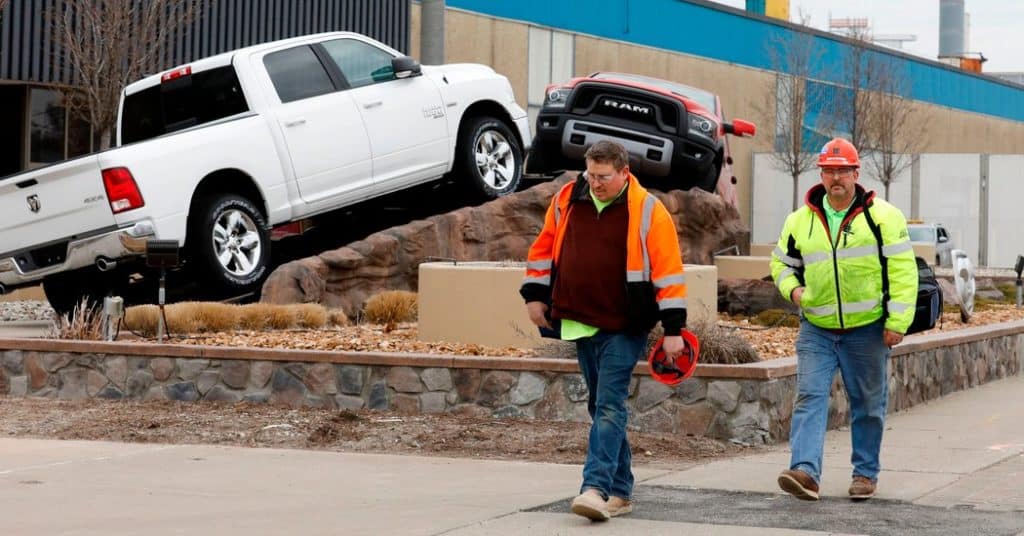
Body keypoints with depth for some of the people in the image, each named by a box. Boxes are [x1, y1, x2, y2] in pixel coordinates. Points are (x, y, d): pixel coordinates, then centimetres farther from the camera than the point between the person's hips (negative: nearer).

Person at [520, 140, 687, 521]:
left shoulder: (647, 211, -9)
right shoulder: (566, 201, 5)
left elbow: (668, 270, -10)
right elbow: (544, 248, 18)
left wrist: (673, 328, -13)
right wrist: (535, 294, 12)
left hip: (625, 328, -6)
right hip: (580, 324, 6)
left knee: (609, 406, -13)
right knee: (601, 407, 10)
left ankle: (596, 487, -18)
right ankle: (620, 492, 18)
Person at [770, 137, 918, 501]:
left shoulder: (883, 216, -4)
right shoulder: (800, 221, 7)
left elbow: (903, 271, -7)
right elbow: (782, 263, 21)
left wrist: (897, 322, -12)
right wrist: (792, 288, -1)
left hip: (867, 330, -2)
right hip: (816, 330, 2)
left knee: (867, 403, 8)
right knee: (810, 397, -12)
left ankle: (866, 473, 21)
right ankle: (805, 471, -21)